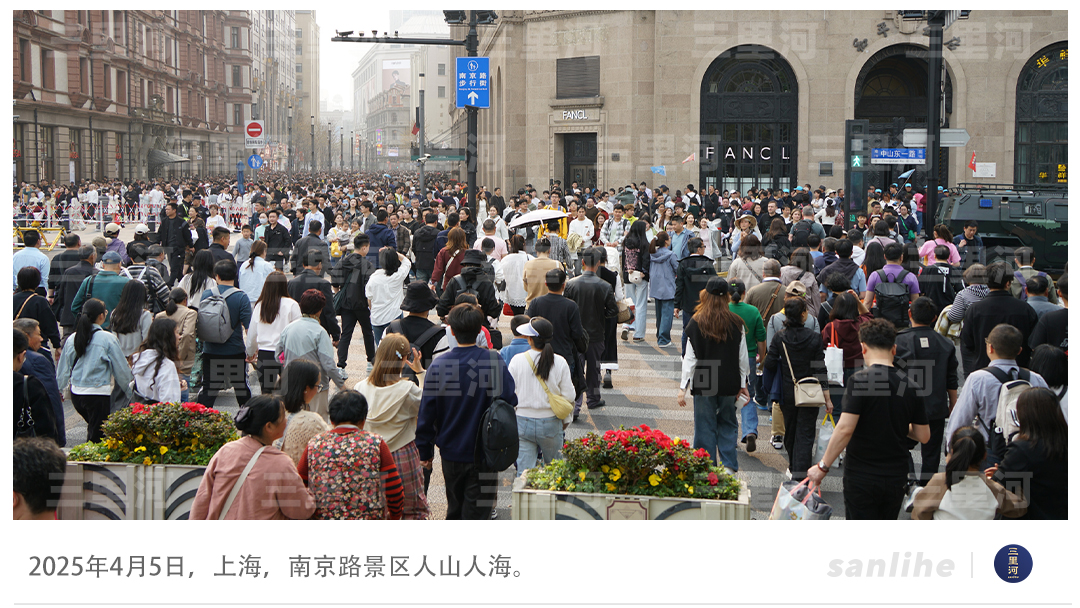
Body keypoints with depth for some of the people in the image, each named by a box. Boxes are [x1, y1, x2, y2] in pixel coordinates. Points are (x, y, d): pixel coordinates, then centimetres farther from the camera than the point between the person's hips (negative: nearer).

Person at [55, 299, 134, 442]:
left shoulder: (72, 339, 3)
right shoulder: (108, 339, -10)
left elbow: (63, 370, 11)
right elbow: (121, 370, -4)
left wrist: (60, 390, 25)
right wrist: (129, 391, 9)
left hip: (76, 394, 5)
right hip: (98, 394, -5)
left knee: (93, 429, 22)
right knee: (97, 436, 2)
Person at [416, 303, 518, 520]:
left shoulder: (438, 365, -9)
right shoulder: (494, 362, -15)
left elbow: (426, 413, -4)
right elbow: (510, 401, -13)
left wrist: (425, 452, 7)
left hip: (450, 452, 3)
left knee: (454, 510, 22)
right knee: (476, 511, 4)